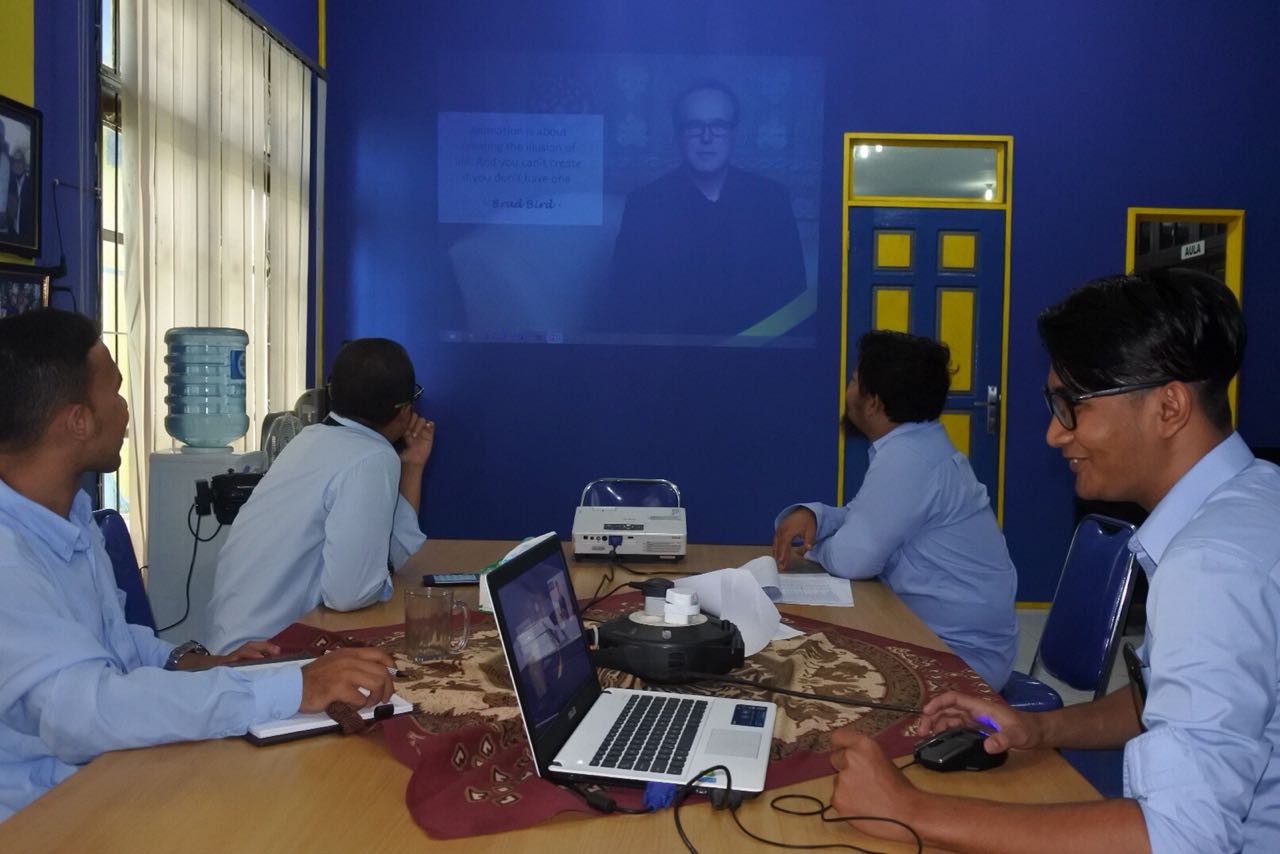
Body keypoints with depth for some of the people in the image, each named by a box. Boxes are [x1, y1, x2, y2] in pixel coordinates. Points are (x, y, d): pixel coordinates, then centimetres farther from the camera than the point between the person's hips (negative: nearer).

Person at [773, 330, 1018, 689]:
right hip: (932, 630, 9)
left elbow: (850, 557, -27)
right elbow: (860, 519, 15)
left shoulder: (906, 457, -25)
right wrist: (810, 515, -6)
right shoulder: (914, 444, 8)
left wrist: (809, 542, -5)